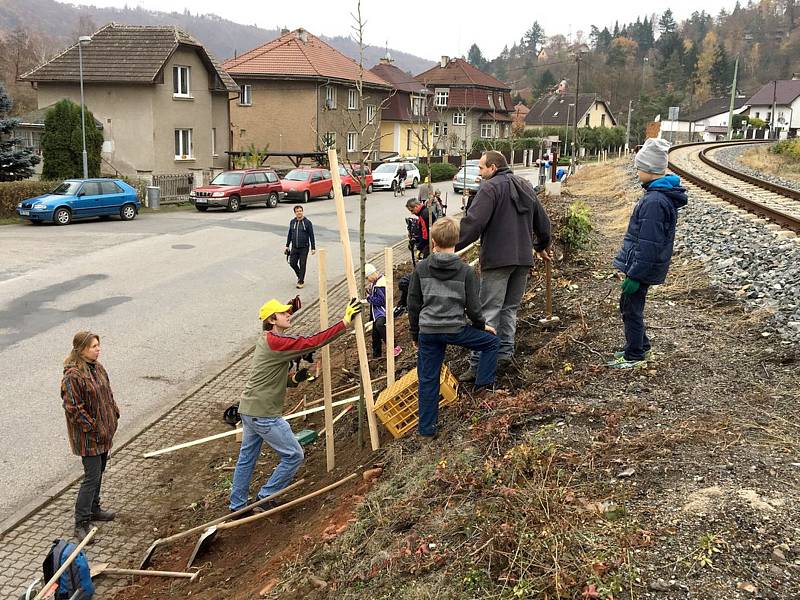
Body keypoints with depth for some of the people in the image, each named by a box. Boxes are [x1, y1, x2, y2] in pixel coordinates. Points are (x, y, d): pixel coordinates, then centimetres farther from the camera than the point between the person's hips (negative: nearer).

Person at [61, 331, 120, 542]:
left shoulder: (97, 368, 6)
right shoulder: (73, 376, -22)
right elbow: (73, 408, -22)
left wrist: (114, 415, 11)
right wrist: (94, 428, -19)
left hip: (103, 431, 9)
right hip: (88, 437, -9)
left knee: (99, 471, 20)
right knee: (92, 477, -7)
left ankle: (93, 509, 37)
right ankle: (81, 524, 2)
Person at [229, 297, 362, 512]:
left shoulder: (267, 341, 14)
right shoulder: (276, 342, -19)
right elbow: (313, 342, -26)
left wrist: (293, 379, 0)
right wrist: (345, 322, -26)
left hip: (248, 410, 10)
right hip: (264, 414, -10)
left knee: (246, 459, 18)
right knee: (293, 455, 1)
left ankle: (237, 506, 29)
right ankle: (266, 498, 10)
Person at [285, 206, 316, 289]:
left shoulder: (307, 222, -6)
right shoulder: (292, 222, 6)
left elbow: (311, 236, -4)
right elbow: (290, 235, 15)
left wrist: (313, 248, -6)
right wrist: (287, 246, 15)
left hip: (304, 248, -4)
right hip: (294, 248, 4)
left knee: (302, 265, -1)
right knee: (292, 263, 3)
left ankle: (301, 281, 10)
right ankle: (300, 276, 28)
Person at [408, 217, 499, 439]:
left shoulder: (421, 269, 2)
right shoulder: (466, 271, -4)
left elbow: (413, 304, 7)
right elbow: (473, 306, -2)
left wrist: (415, 334, 19)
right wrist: (481, 325, 18)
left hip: (428, 332, 2)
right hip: (455, 329, -2)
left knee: (427, 380, 10)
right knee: (492, 342, 21)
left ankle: (427, 430, 17)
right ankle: (483, 385, 18)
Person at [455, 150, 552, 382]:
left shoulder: (490, 188, -8)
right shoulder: (525, 187, 17)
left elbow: (473, 223, -20)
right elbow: (542, 221, 25)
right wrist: (542, 246, 40)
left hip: (498, 259, -8)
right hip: (524, 258, 8)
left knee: (489, 312, -7)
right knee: (510, 308, 17)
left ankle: (479, 364, -8)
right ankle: (504, 354, 19)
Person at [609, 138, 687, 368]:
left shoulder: (654, 201, -26)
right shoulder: (663, 194, 7)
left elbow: (648, 244, -26)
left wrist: (635, 274, -22)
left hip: (642, 265, -10)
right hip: (645, 264, 10)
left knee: (631, 308, 4)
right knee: (629, 304, 21)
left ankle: (634, 355, 17)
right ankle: (640, 346, 35)